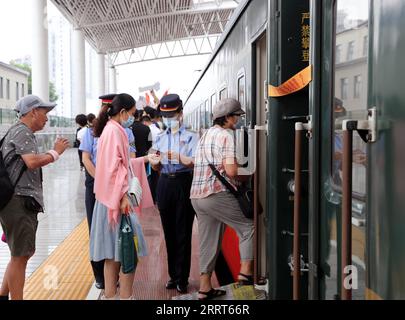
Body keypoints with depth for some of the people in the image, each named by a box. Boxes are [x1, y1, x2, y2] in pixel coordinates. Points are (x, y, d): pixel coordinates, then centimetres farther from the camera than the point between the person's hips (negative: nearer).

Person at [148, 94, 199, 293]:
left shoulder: (190, 137, -2)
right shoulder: (161, 138, 12)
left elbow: (195, 163, -13)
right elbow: (157, 168, 15)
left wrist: (176, 156, -26)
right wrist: (154, 162, -7)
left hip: (184, 183, -5)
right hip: (165, 184, 5)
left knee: (183, 232, -1)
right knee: (169, 232, 11)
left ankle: (182, 278, 8)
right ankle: (173, 275, 23)